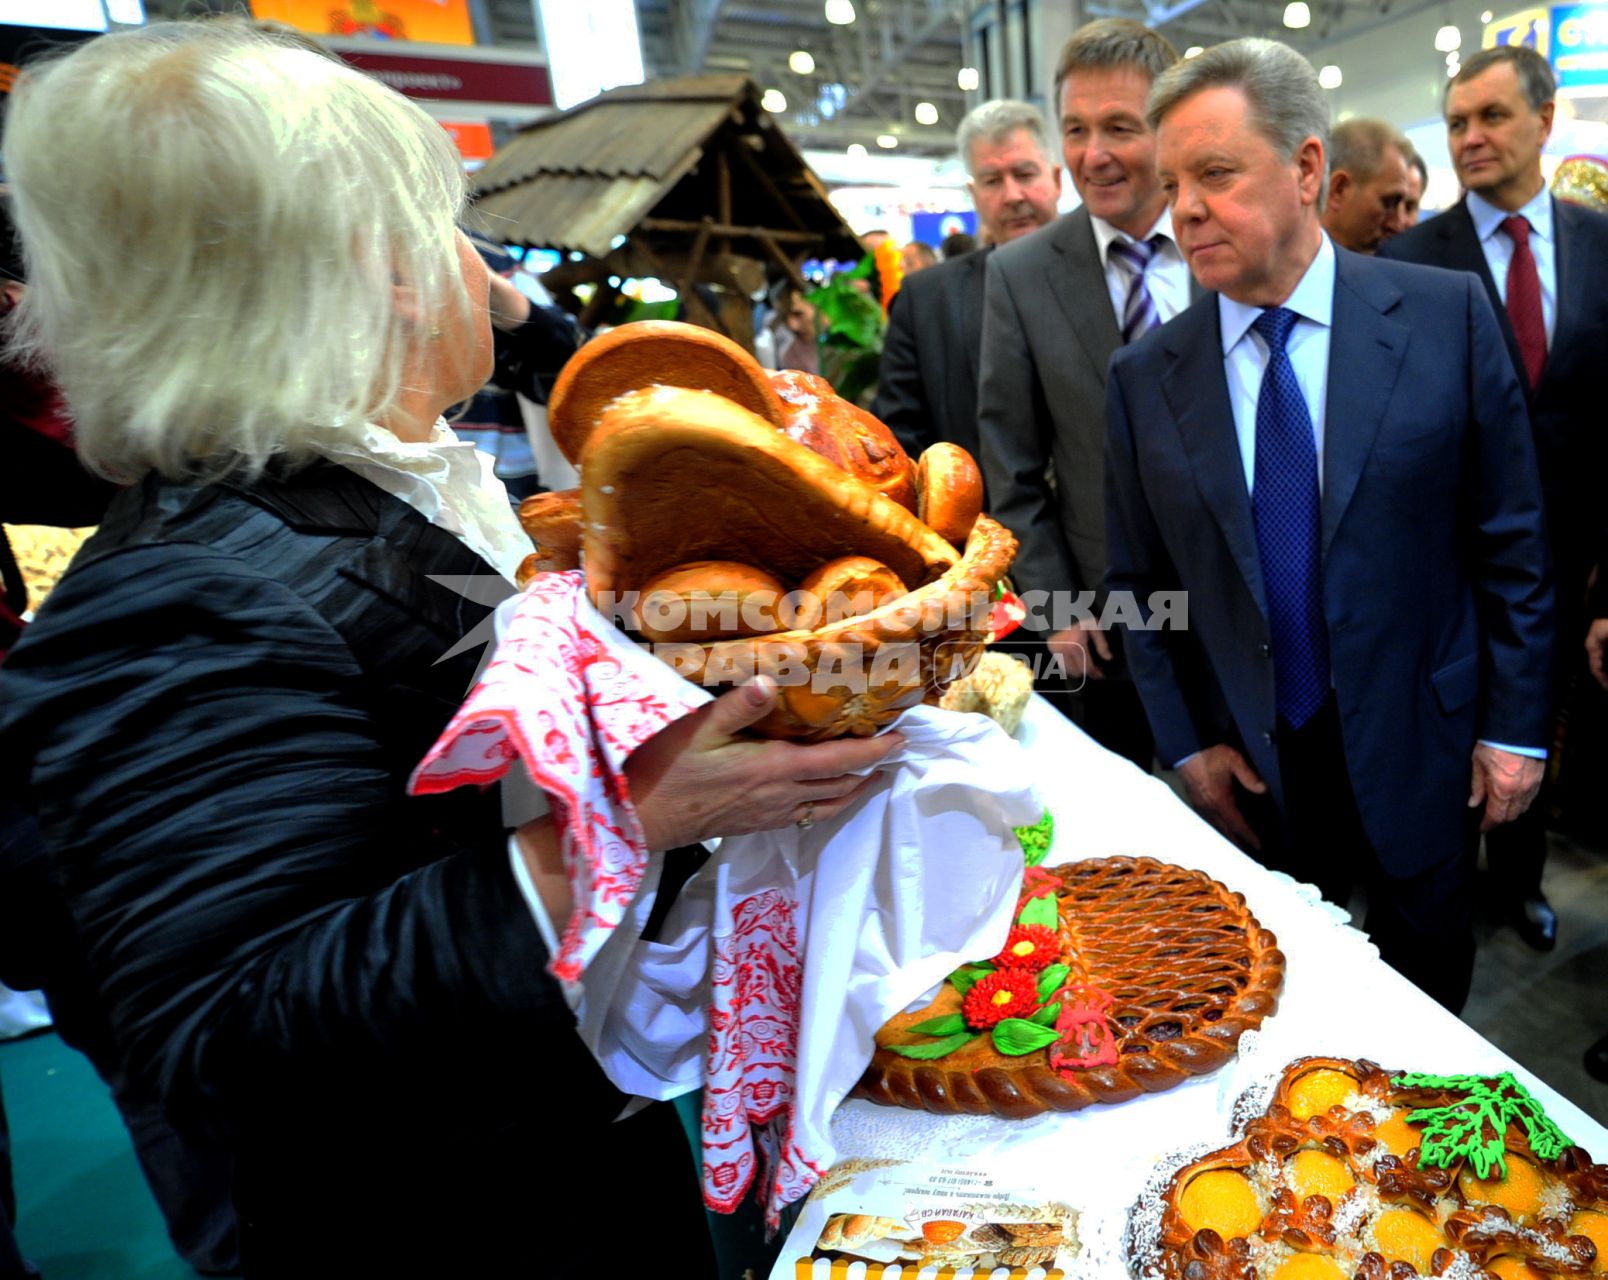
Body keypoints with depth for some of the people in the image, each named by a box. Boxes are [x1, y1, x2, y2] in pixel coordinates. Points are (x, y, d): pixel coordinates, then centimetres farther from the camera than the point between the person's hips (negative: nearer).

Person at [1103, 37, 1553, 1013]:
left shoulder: (1446, 315, -7)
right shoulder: (1144, 379, -5)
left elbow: (1509, 538, -3)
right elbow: (1138, 583, -1)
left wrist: (1514, 725, -2)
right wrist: (1187, 744, -2)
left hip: (1420, 752, 0)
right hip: (1251, 771, 1)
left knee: (1428, 992, 21)